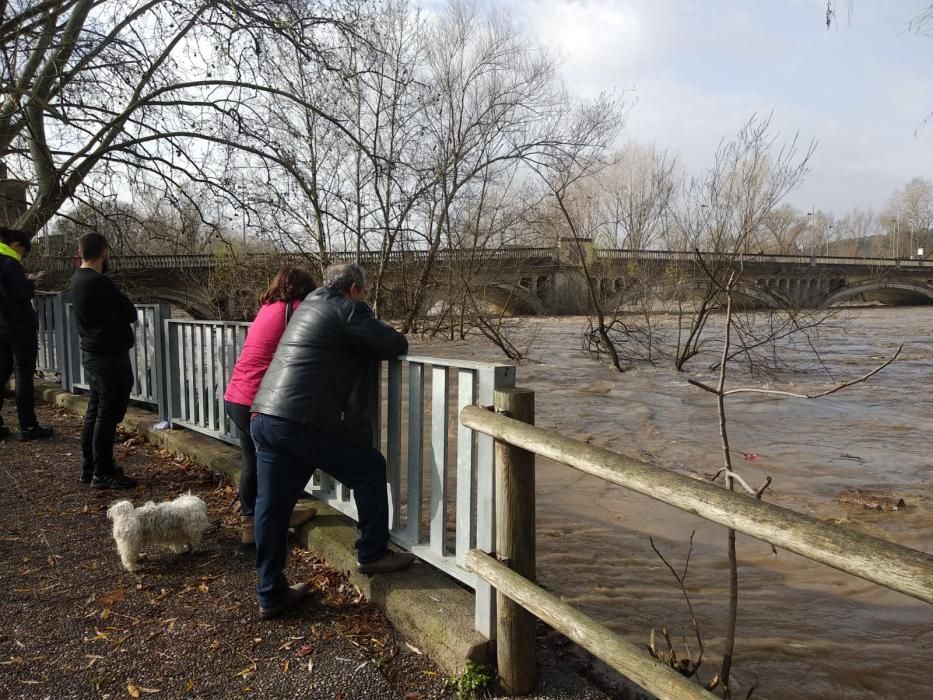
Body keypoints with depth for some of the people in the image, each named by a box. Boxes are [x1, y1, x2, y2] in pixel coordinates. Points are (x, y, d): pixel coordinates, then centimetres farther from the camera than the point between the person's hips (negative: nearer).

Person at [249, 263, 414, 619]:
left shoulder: (311, 304, 24)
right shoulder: (347, 309, -3)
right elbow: (395, 345, -4)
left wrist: (373, 335, 27)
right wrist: (394, 338, 18)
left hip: (264, 418, 9)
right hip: (304, 422, -9)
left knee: (272, 505, 12)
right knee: (370, 470, 9)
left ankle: (271, 595, 23)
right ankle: (372, 554, 20)